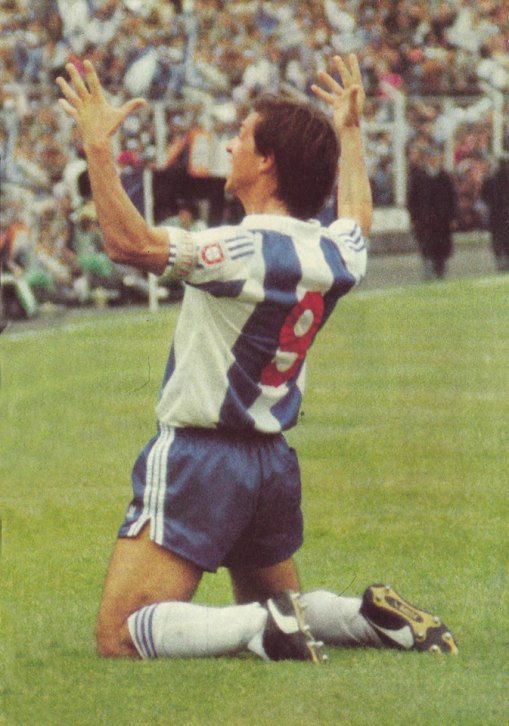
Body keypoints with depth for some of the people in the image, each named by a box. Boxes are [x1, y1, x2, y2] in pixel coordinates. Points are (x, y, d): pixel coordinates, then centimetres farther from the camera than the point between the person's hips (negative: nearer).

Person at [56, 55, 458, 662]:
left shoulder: (249, 251, -22)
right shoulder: (335, 253, 3)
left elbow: (129, 242, -30)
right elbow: (356, 217, 29)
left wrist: (97, 145, -24)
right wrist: (349, 131, 40)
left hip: (199, 460, -8)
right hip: (273, 463, 8)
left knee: (119, 638, -10)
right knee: (275, 609, 27)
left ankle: (264, 627, -23)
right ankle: (376, 618, 2)